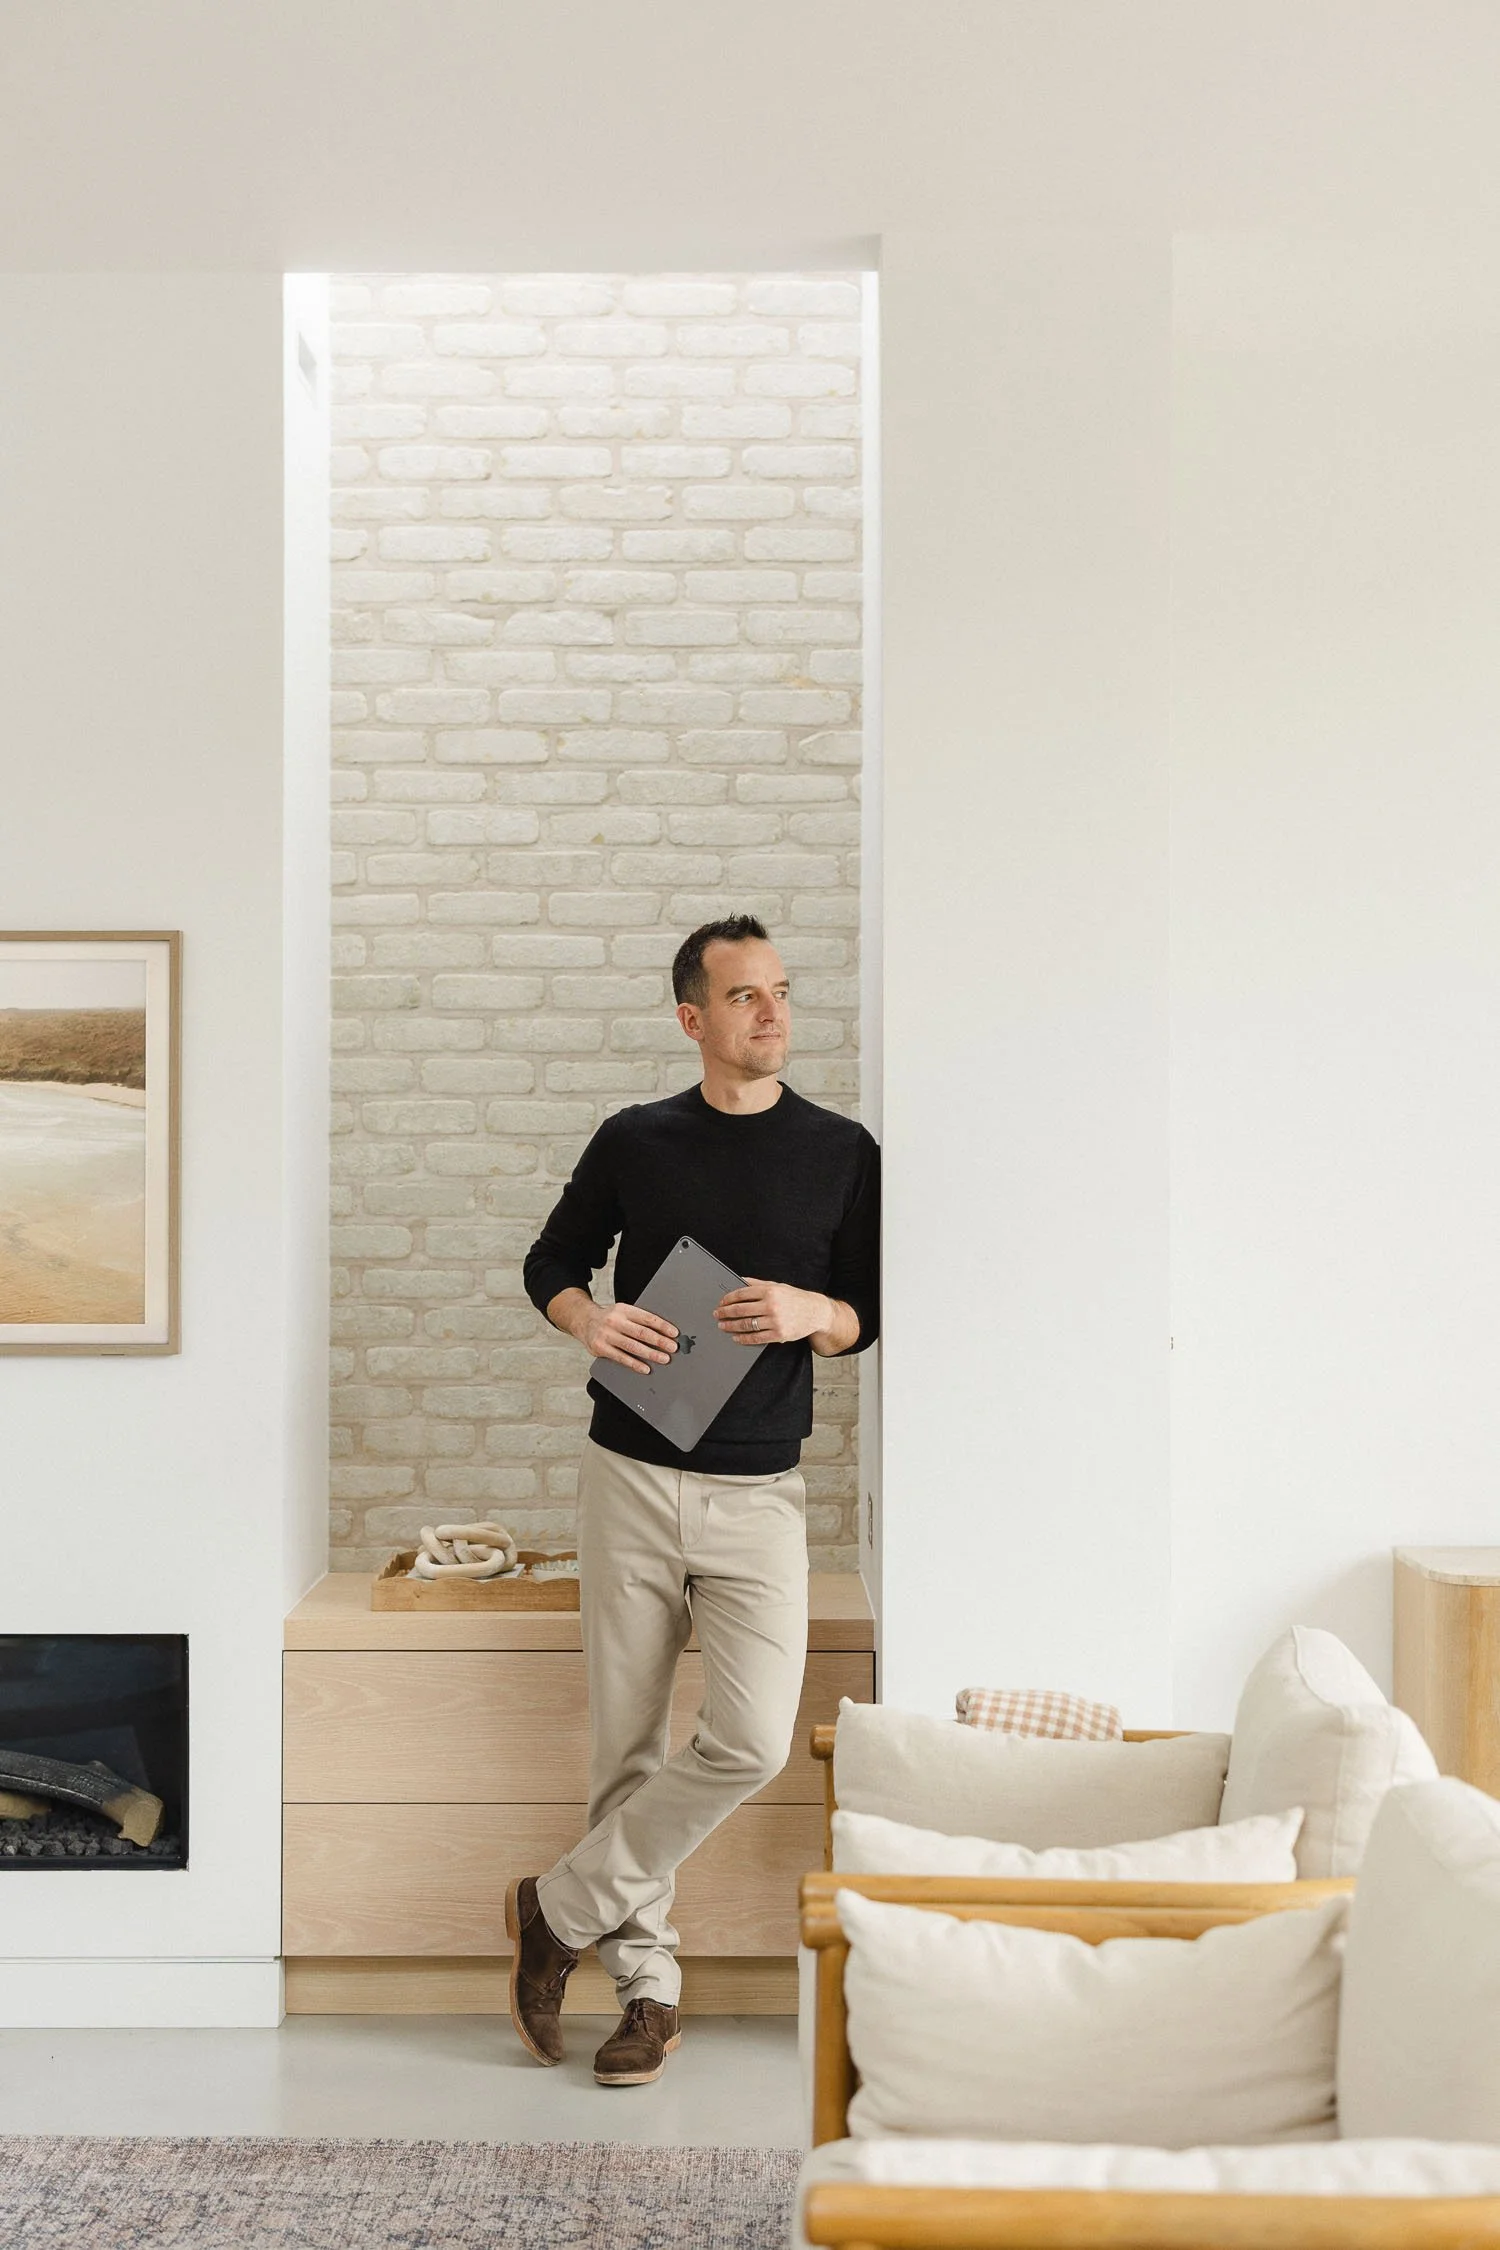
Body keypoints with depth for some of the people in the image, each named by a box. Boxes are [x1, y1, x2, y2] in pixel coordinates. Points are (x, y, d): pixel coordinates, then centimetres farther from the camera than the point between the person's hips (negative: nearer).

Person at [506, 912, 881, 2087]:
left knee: (751, 1742, -13)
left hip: (757, 1491, 0)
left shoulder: (842, 1152, 3)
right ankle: (649, 1986, 19)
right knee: (629, 1746, 5)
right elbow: (551, 1262, 14)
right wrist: (590, 1319, -8)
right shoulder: (635, 1140, 4)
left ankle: (564, 1908, 6)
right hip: (630, 1474, 1)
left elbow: (873, 1314, 8)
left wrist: (812, 1311, -14)